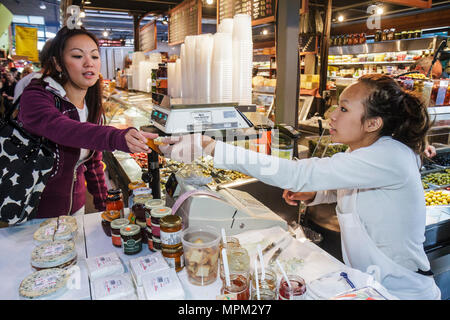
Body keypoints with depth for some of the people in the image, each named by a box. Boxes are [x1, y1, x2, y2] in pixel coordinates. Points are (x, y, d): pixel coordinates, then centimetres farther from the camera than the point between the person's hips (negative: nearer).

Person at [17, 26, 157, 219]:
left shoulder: (93, 108, 2)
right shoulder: (35, 96, -18)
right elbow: (59, 127, -40)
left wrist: (104, 205, 5)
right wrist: (116, 137, -57)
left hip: (76, 206, 6)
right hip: (35, 212, -5)